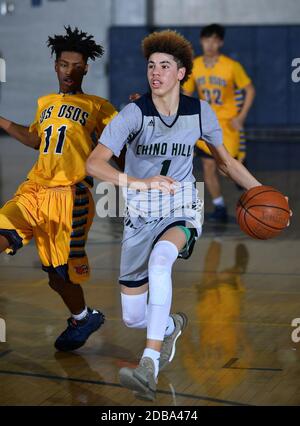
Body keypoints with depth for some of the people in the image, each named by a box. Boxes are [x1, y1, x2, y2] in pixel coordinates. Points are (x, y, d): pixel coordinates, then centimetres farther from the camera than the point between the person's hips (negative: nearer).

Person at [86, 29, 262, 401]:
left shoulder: (200, 113, -3)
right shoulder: (134, 114, -13)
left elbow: (225, 162, 15)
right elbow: (94, 164, -24)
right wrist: (141, 183, -40)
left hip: (182, 211, -1)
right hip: (140, 215, 1)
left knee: (159, 259, -37)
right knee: (133, 317, 5)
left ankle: (149, 366, -42)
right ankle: (171, 327, 44)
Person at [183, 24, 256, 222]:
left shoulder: (232, 66, -14)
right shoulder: (194, 66, -3)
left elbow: (250, 90, -5)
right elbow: (186, 93, 7)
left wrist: (241, 117, -12)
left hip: (228, 123, -3)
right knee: (209, 167, -1)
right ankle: (220, 209, 10)